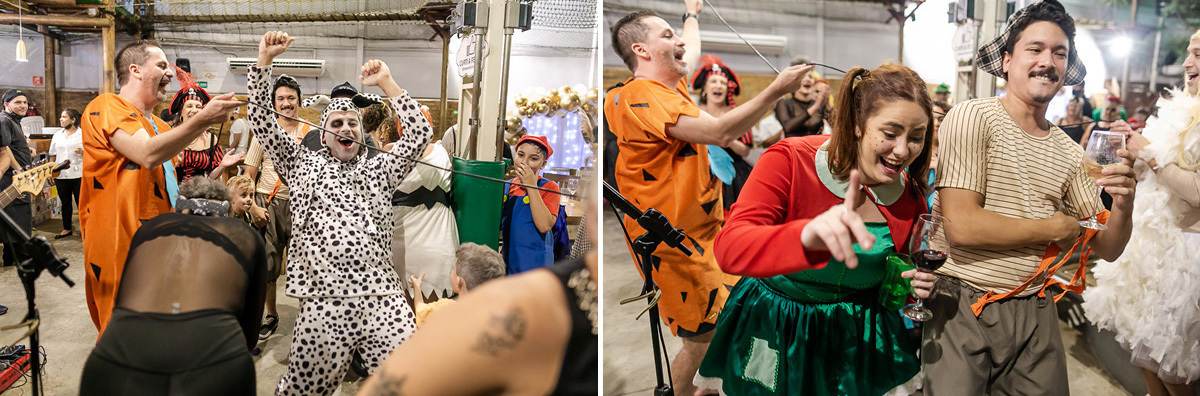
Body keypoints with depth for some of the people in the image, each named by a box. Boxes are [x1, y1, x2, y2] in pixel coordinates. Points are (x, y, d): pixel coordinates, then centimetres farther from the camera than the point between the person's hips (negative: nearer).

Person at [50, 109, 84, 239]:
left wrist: (82, 152, -21)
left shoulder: (83, 134, -1)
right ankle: (67, 228, 22)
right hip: (60, 175, 5)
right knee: (65, 202, 12)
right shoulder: (57, 135, 14)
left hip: (78, 175, -5)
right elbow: (53, 155, 18)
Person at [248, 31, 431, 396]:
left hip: (383, 299, 1)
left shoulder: (379, 170, 20)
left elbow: (420, 132, 10)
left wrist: (386, 82, 10)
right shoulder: (303, 165, 18)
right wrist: (264, 59, 6)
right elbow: (260, 120, 12)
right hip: (324, 301, -1)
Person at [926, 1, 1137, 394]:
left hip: (1033, 311, 6)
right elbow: (961, 226, -21)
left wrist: (1123, 204, -12)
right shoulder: (973, 117, -11)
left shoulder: (1069, 151, 7)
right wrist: (1055, 228, -8)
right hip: (963, 306, -5)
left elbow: (1106, 249, 10)